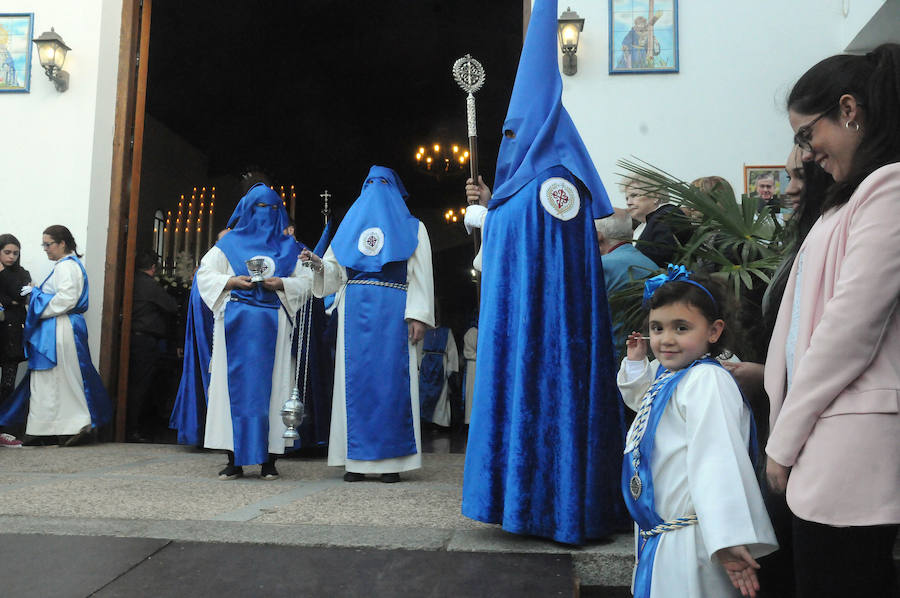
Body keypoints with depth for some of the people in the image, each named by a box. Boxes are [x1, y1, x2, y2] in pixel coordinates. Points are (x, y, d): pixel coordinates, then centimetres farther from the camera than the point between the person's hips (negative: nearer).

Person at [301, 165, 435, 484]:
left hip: (393, 310, -3)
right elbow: (335, 270, 18)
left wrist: (417, 315, -9)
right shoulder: (351, 225, 24)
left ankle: (391, 459, -3)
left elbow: (420, 275, 3)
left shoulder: (412, 227, 15)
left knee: (391, 377, -7)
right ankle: (356, 459, 1)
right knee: (355, 378, -2)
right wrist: (318, 263, -5)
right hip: (354, 310, 3)